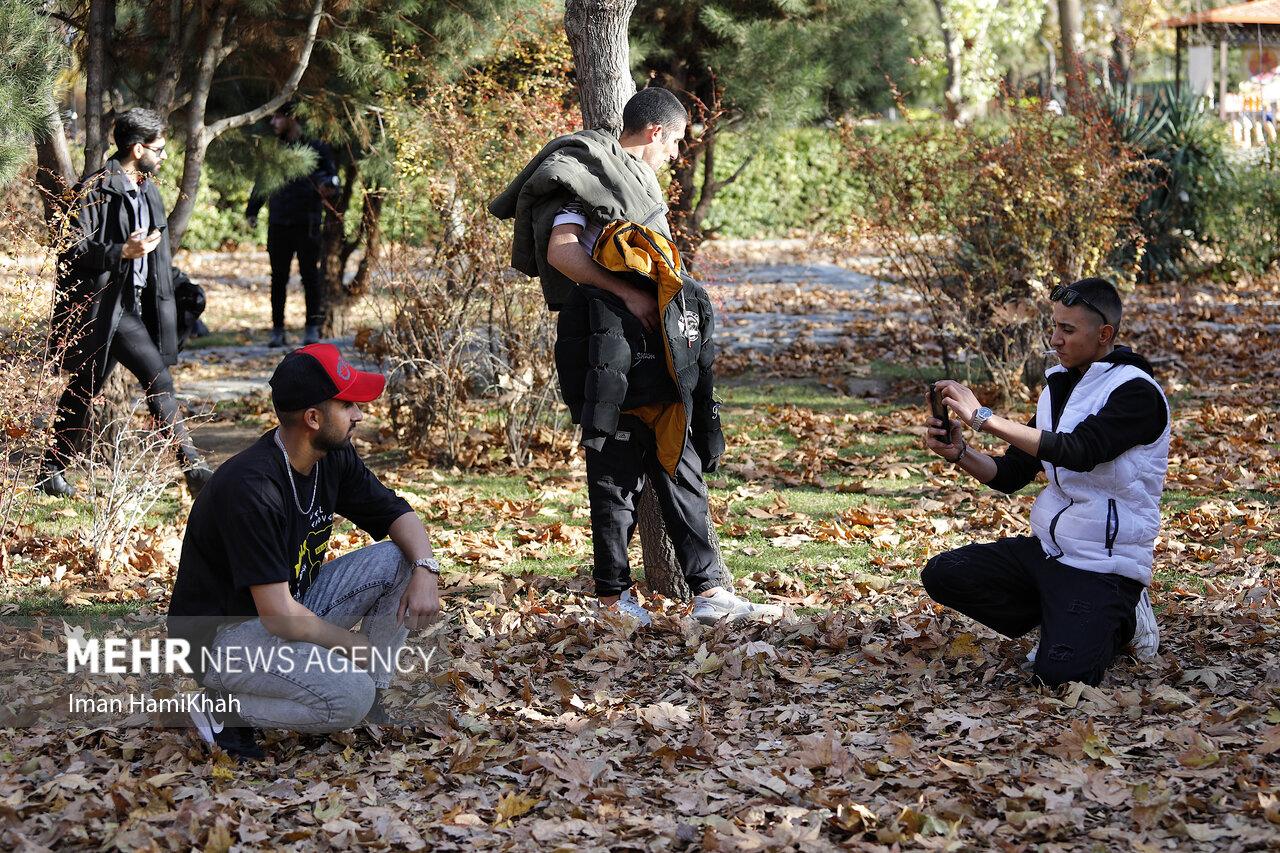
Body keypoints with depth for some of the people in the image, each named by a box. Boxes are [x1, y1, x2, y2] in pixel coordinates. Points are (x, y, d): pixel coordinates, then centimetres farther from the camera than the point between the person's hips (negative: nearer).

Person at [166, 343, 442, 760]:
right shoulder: (250, 487, -30)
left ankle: (372, 696, 5)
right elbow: (277, 615, -30)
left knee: (398, 559, -4)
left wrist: (425, 569, -12)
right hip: (226, 635, -9)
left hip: (295, 606, 9)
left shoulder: (334, 459, -4)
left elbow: (397, 515, 9)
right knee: (348, 697, -30)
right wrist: (351, 643, -16)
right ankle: (222, 707, -7)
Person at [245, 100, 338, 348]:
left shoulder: (316, 148, 5)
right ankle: (277, 330, 6)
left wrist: (328, 187, -18)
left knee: (310, 275, -3)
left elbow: (332, 178, 6)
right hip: (278, 223, 3)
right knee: (278, 278, 2)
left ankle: (312, 328, 5)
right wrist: (252, 210, 13)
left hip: (307, 223, -3)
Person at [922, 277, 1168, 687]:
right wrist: (959, 453, -9)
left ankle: (1120, 619, 7)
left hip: (1105, 565, -8)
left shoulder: (1136, 392, -14)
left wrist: (984, 418, -29)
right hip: (1046, 547, 8)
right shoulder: (1058, 385, 11)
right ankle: (1063, 623, 7)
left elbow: (1078, 452, -30)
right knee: (942, 575, -6)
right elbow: (1010, 475, 12)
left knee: (1060, 672, -26)